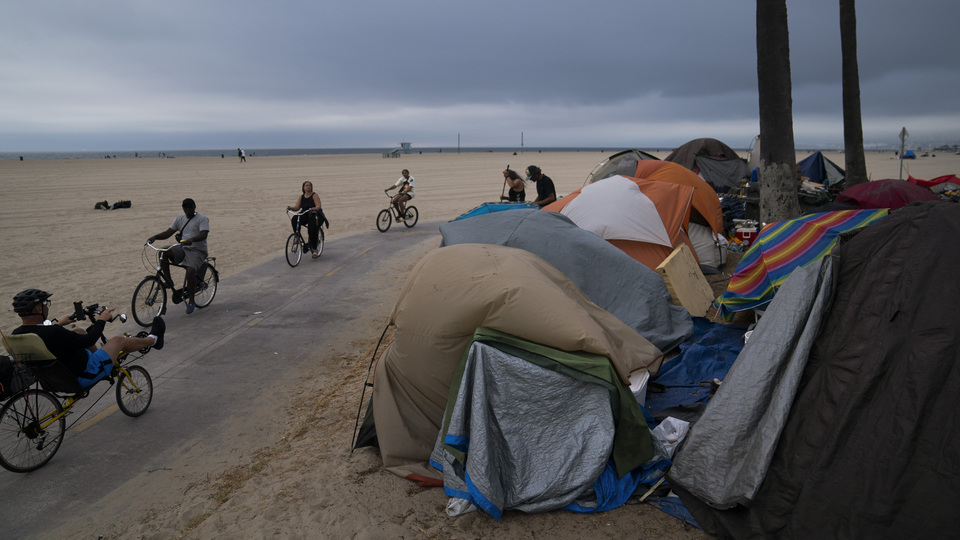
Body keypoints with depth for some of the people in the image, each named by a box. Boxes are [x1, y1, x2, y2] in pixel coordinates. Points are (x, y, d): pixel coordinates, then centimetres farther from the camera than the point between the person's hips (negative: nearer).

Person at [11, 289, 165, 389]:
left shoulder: (17, 334, -7)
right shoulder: (51, 333, -34)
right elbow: (88, 340, -24)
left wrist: (59, 324, 27)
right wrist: (101, 320, -8)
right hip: (84, 376, -8)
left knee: (79, 332, 23)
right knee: (118, 340, 9)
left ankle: (111, 361, 42)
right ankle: (153, 339, 37)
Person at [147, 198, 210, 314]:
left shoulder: (202, 219, -5)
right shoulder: (180, 219, 13)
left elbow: (203, 235, -21)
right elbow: (168, 233, 8)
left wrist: (191, 240, -41)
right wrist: (155, 237, -10)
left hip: (197, 250, -6)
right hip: (182, 248, 6)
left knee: (190, 271, -29)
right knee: (163, 252, -22)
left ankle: (191, 301, -16)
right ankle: (169, 281, -10)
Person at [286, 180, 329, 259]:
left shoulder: (314, 195, -5)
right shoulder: (301, 196, 9)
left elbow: (318, 206, -18)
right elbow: (297, 207, 3)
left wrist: (315, 208, -41)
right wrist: (290, 208, -18)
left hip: (315, 215, -4)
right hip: (305, 216, 4)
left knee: (312, 230, -25)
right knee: (294, 220, -25)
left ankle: (315, 250, -14)